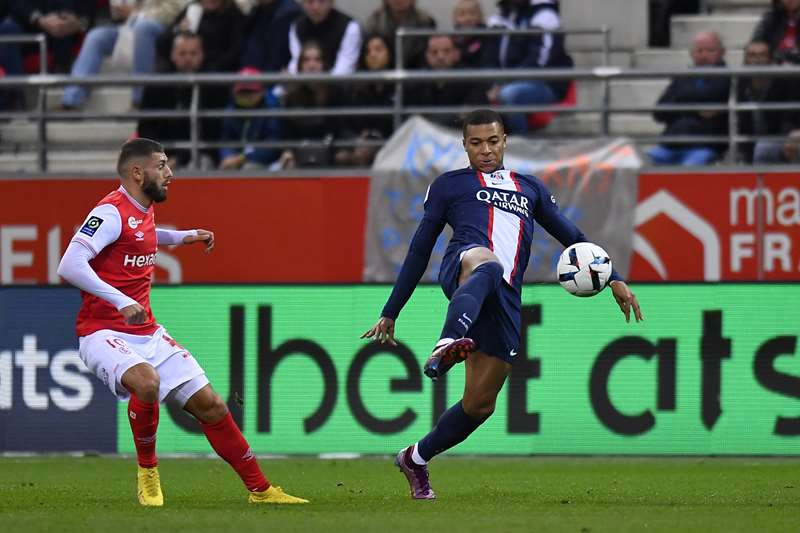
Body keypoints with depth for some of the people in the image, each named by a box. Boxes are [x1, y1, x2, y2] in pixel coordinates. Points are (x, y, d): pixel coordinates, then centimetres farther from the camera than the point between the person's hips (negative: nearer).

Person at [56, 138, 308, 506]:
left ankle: (260, 490, 13)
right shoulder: (112, 212, -15)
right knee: (146, 382, -37)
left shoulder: (143, 210, 11)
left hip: (148, 334, 9)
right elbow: (69, 266, -28)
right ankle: (147, 473, -13)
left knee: (209, 405, 3)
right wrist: (121, 301, -35)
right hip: (104, 333, -9)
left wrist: (183, 237, 24)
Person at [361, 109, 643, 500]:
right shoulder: (449, 185, 24)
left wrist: (613, 280, 17)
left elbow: (573, 238, 31)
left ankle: (416, 459, 22)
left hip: (506, 299, 4)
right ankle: (448, 346, -71)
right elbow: (419, 251, 22)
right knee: (484, 265, -44)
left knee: (480, 405, -1)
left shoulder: (530, 188, 33)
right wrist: (390, 314, 18)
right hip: (460, 268, -4)